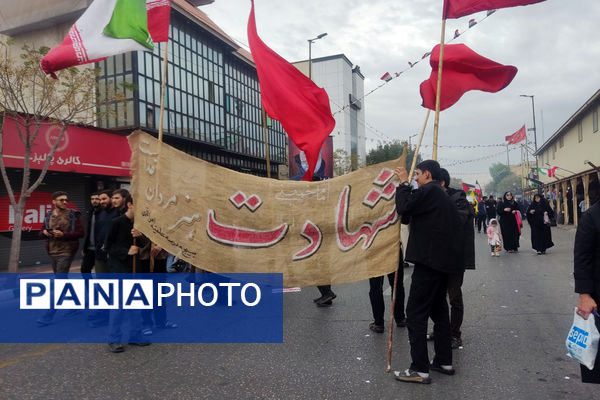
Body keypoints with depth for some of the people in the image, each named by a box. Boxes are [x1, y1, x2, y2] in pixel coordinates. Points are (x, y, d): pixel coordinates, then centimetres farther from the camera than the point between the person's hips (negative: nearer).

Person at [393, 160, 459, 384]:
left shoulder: (429, 191, -10)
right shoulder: (444, 196, 20)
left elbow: (404, 208, -19)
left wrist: (403, 183, -7)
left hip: (429, 261, -10)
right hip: (443, 262, 10)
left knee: (416, 314, -6)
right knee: (438, 310, 17)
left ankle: (420, 369, -3)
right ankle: (444, 361, 26)